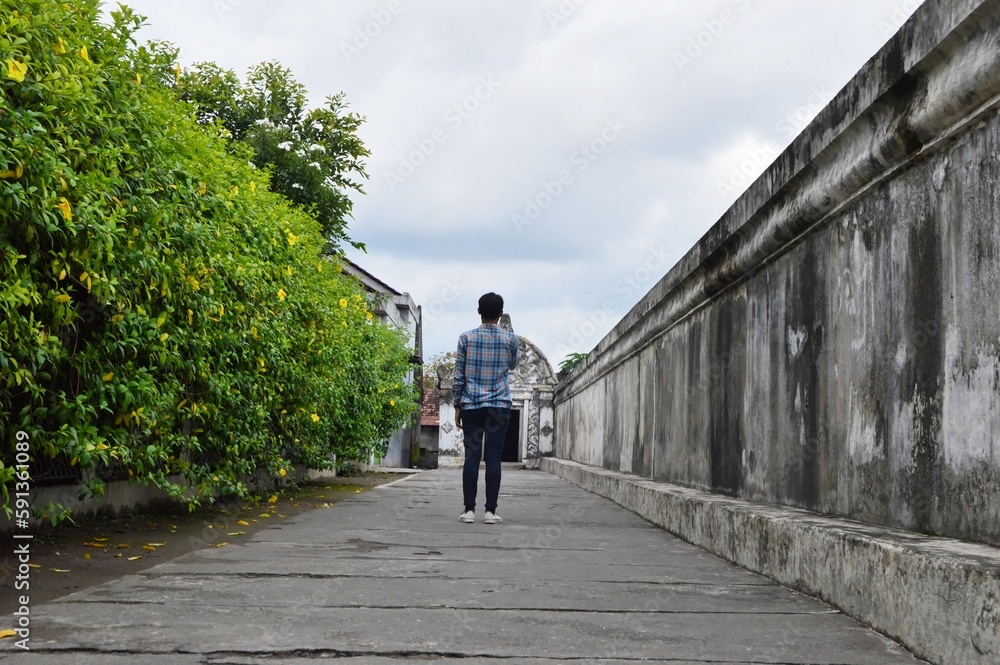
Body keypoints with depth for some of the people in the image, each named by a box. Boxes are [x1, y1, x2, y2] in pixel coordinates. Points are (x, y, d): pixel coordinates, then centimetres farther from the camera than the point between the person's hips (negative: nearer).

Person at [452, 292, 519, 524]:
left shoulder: (466, 338, 0)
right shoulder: (510, 338, 0)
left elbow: (458, 375, 0)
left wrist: (457, 405, 8)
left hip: (471, 405, 0)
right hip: (499, 405, 0)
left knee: (472, 456, 2)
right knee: (493, 457, 0)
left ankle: (469, 509, 0)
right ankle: (491, 511, -2)